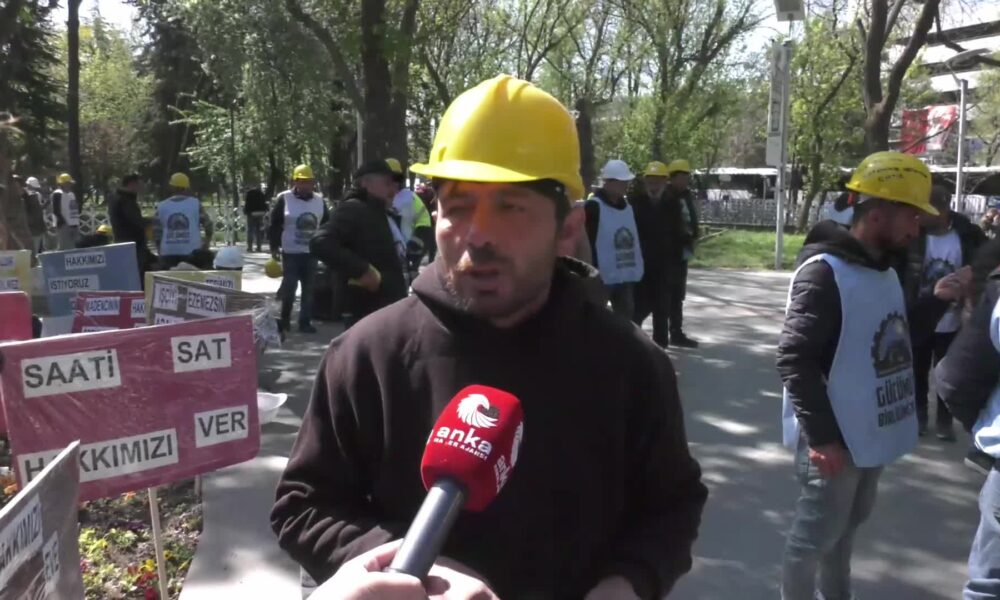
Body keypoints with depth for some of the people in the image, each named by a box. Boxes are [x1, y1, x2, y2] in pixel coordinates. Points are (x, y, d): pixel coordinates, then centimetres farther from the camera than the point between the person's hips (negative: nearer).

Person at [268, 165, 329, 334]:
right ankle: (284, 319, 13)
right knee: (289, 286, -4)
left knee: (309, 289, 6)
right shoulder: (284, 199, -5)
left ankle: (305, 322, 14)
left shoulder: (319, 200, 7)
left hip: (311, 252, 4)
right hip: (290, 252, -4)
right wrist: (274, 247, -7)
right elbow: (274, 224, -4)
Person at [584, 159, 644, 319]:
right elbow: (587, 242, -14)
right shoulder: (594, 206, -11)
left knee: (627, 318, 12)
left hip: (626, 276, 7)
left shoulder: (627, 206, 13)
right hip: (602, 277, -7)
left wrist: (637, 268, 17)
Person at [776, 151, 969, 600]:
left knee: (849, 521, 24)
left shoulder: (887, 272, 8)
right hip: (835, 437, -9)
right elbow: (794, 360, -24)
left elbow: (895, 339, 17)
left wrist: (935, 302, 1)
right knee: (815, 533, 5)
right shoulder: (824, 273, -21)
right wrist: (821, 436, -23)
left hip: (871, 434, 9)